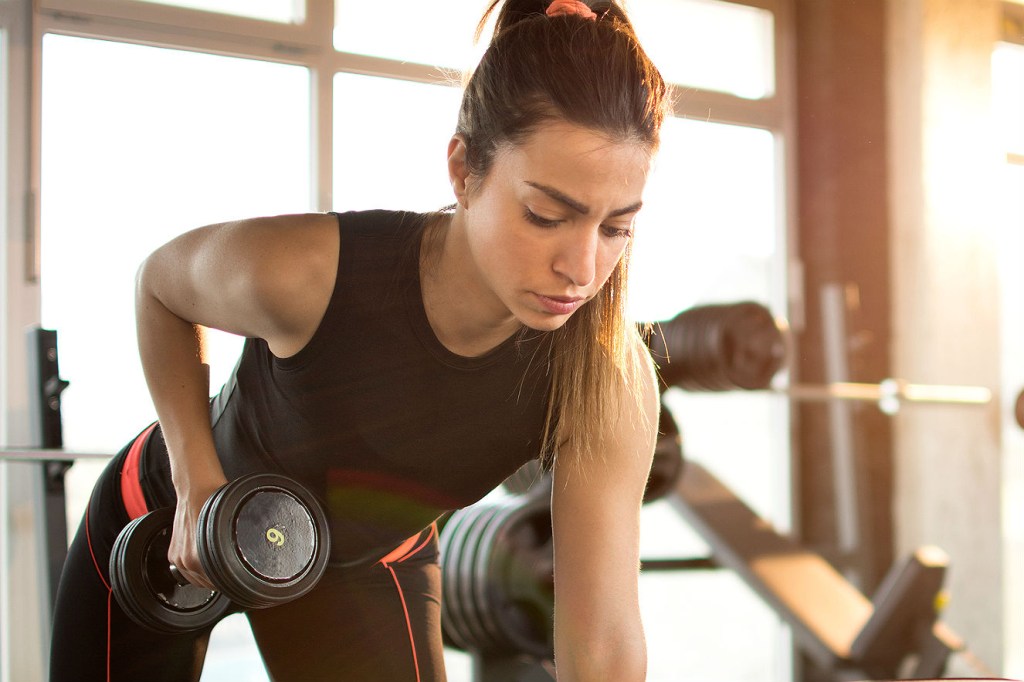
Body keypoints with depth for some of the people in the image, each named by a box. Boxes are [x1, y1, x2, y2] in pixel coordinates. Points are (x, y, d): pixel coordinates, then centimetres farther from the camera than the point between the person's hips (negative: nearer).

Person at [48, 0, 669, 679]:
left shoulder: (609, 379, -32)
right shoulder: (301, 270, -36)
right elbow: (161, 282, -13)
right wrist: (198, 479, -19)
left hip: (364, 564, 1)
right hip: (167, 522, -1)